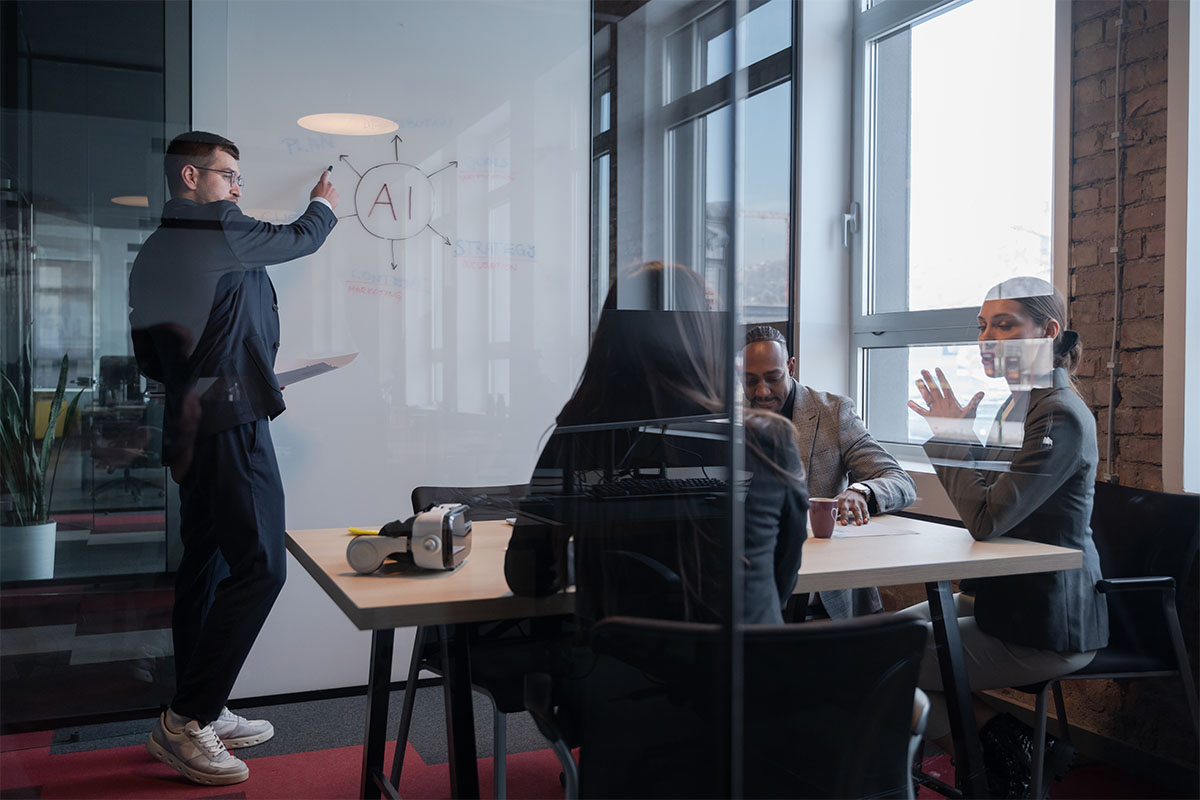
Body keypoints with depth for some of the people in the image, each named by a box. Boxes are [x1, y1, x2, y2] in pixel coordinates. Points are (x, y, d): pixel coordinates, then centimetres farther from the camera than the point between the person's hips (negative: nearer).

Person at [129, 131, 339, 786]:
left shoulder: (151, 254, 16)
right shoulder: (222, 231, -9)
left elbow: (149, 359, 18)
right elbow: (299, 240, 8)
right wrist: (323, 204, 29)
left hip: (187, 430, 10)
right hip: (232, 426, -10)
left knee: (206, 568, 12)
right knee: (258, 568, -9)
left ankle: (200, 716, 20)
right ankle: (185, 719, -6)